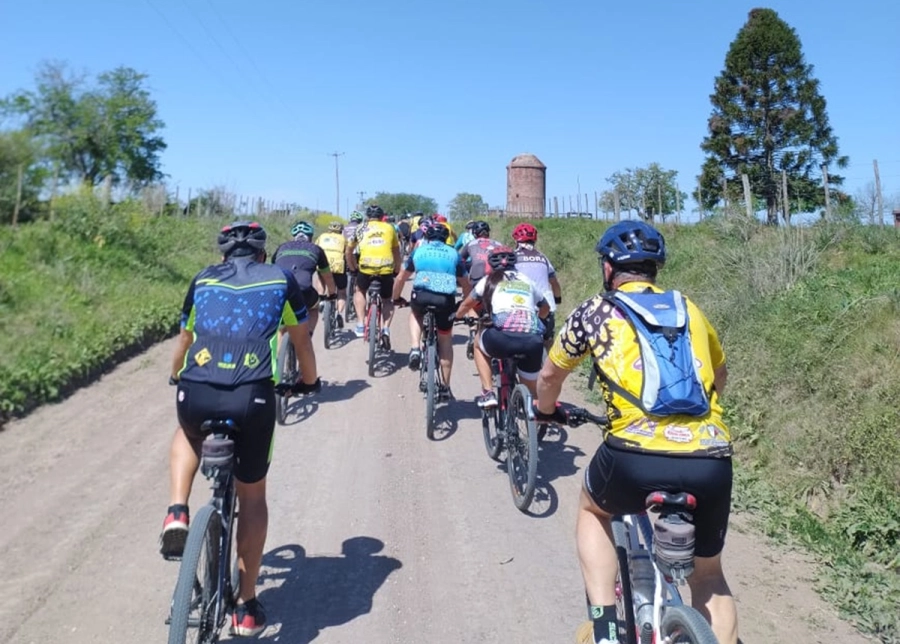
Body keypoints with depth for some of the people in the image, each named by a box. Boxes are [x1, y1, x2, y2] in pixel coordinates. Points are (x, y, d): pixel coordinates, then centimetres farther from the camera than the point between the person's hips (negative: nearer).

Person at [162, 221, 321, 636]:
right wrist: (310, 382, 42)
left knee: (188, 435, 39)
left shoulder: (204, 279, 21)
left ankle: (177, 513, 16)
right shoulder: (279, 279, 16)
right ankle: (246, 607, 26)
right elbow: (301, 340, 24)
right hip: (253, 398, -1)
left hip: (196, 395, 2)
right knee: (252, 495, 20)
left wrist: (177, 377, 52)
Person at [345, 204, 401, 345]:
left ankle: (361, 326, 17)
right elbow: (397, 252, 25)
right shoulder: (389, 228, 19)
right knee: (387, 301, 22)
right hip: (386, 268, 0)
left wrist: (353, 268, 41)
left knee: (359, 291, 29)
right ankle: (385, 328, 0)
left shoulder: (361, 229, 20)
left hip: (366, 266, 0)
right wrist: (397, 270, 39)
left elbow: (348, 252, 27)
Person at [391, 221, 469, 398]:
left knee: (416, 314, 35)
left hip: (421, 295, 0)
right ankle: (446, 387, 21)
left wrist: (396, 298, 45)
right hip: (446, 299, 0)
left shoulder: (419, 251, 22)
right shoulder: (453, 254, 22)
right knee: (445, 341, 18)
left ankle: (415, 349, 10)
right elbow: (464, 284, 26)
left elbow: (401, 278, 30)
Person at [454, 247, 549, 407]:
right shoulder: (527, 281, 28)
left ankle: (488, 394, 19)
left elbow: (466, 305, 38)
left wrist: (457, 316, 59)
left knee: (479, 342, 30)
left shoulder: (489, 280, 22)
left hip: (503, 336, -3)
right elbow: (545, 308, 43)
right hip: (534, 341, 3)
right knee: (531, 389, 24)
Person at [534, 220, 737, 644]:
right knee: (708, 576, 27)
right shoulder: (689, 308, 21)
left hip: (635, 457, -3)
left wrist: (545, 409, 45)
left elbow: (550, 375, 24)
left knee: (593, 509, 31)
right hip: (712, 463, 3)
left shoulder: (595, 311, 11)